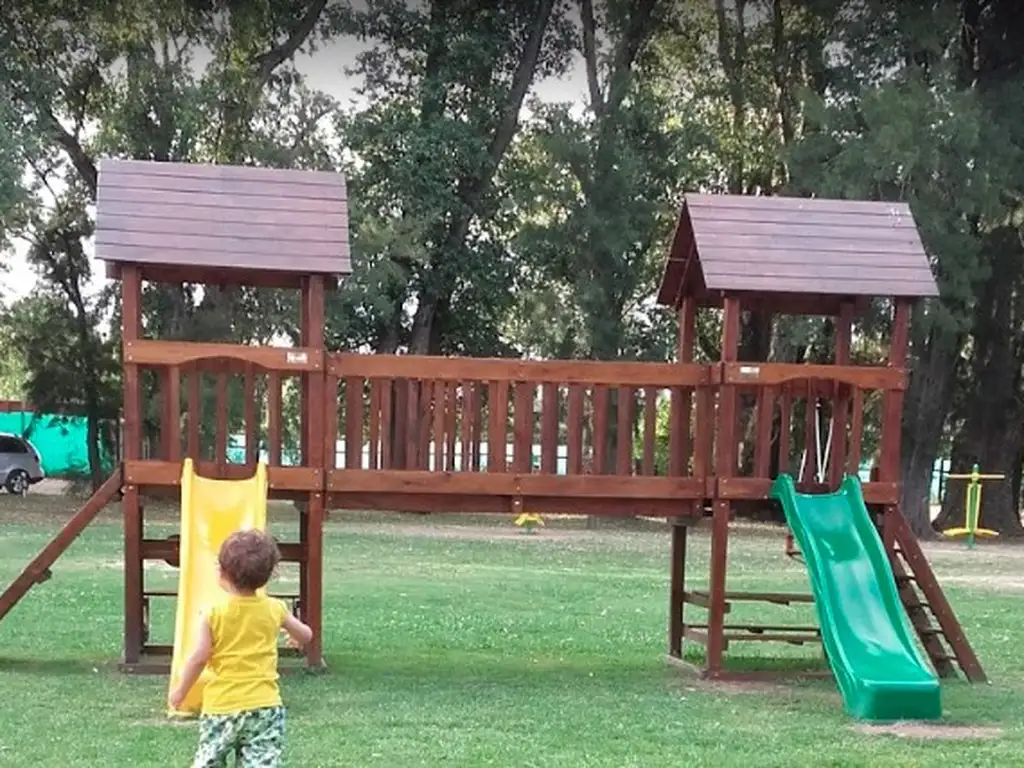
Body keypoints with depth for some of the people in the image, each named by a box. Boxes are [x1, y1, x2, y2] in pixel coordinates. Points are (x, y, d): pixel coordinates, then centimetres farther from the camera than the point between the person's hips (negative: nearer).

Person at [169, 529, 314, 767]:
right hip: (265, 705, 1)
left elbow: (199, 657, -10)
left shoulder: (214, 614, -8)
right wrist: (294, 638, 39)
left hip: (221, 706, -1)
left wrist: (180, 690, 5)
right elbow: (305, 636, 15)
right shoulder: (275, 609, 1)